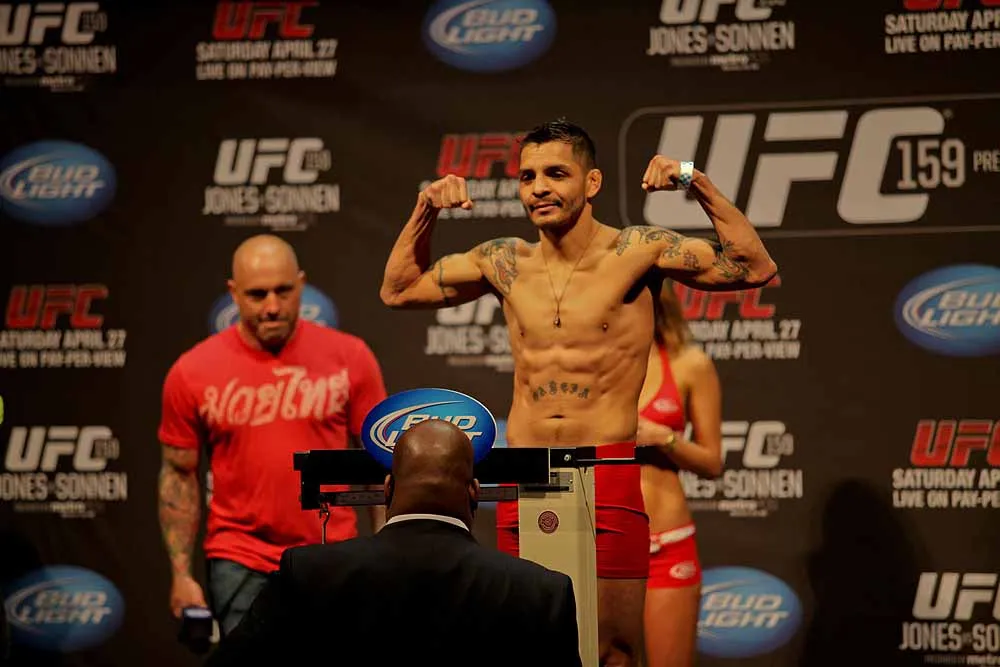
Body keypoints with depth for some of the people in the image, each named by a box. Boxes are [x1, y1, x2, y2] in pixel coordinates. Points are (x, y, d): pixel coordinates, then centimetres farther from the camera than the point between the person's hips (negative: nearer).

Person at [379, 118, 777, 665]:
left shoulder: (634, 252, -1)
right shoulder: (506, 262, 10)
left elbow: (755, 269, -7)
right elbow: (398, 290, 23)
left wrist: (697, 186, -13)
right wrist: (425, 212, 11)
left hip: (607, 476, -4)